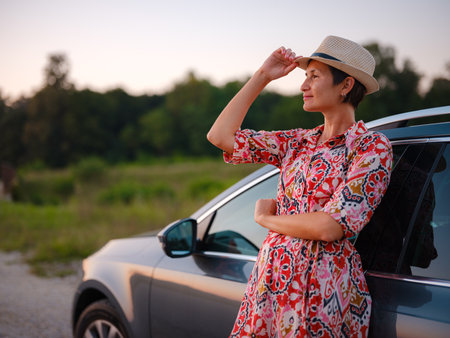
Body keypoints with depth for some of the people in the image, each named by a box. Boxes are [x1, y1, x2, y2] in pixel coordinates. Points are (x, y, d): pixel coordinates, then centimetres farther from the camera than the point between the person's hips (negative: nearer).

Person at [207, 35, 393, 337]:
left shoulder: (372, 147, -9)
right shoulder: (298, 142, 10)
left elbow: (329, 227, -18)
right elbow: (221, 135, 6)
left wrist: (266, 217, -4)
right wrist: (262, 76, 6)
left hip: (323, 291, -6)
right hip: (270, 277, 6)